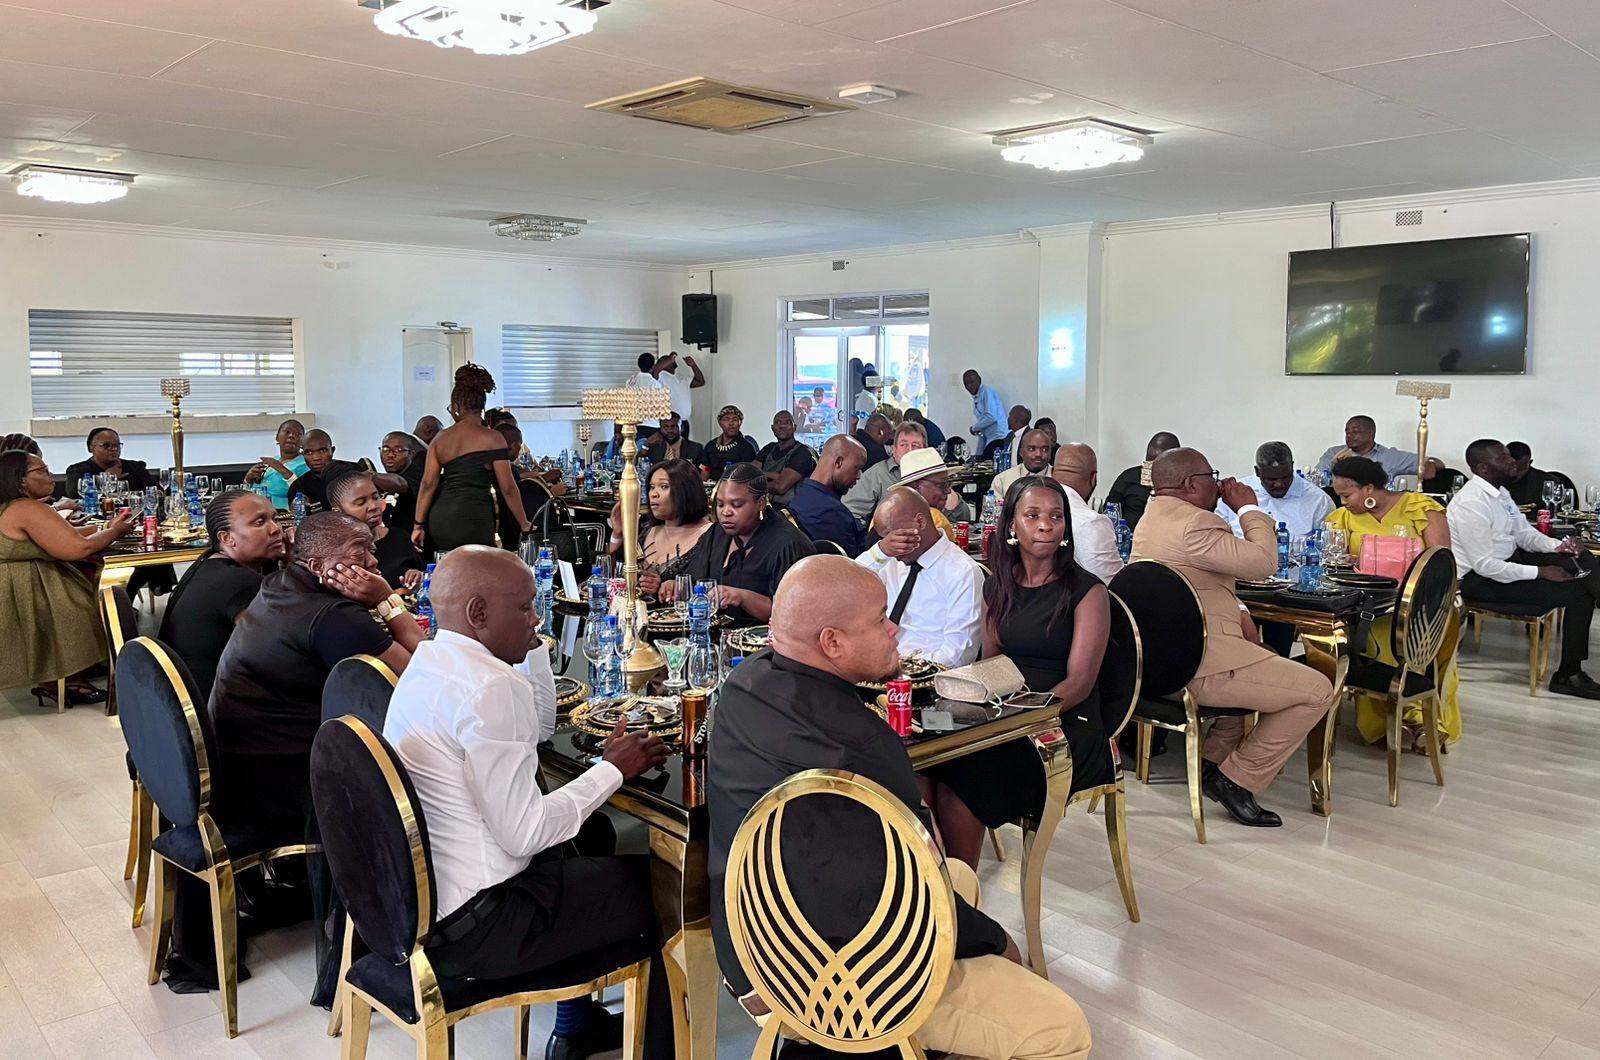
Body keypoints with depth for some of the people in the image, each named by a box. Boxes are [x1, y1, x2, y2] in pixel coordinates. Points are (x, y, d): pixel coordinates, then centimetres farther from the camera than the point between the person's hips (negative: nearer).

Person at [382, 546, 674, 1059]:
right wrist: (613, 768, -13)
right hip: (469, 928, -10)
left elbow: (540, 727, 18)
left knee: (593, 832, 28)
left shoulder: (430, 662, 7)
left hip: (422, 893, 10)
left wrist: (531, 642, 9)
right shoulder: (490, 687, -25)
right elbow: (526, 833, -24)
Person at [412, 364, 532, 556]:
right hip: (473, 521, -5)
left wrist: (419, 525, 8)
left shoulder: (441, 438, 10)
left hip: (439, 520, 5)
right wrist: (524, 525, 5)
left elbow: (428, 483, 5)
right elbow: (508, 487, -5)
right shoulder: (492, 438, -3)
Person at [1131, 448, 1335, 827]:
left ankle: (1213, 759, 27)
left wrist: (1239, 614, 9)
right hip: (1195, 666, -11)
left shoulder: (1154, 515, 14)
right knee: (1317, 691, -4)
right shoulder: (1193, 523, -19)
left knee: (1264, 661, 32)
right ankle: (1238, 780, 1)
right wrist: (1250, 508, -4)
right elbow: (1264, 561, -18)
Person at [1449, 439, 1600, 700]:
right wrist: (1540, 572, -20)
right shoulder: (1472, 503, -24)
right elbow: (1484, 565, -25)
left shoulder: (1499, 492, 6)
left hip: (1509, 560, 9)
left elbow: (1523, 533, 14)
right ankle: (1567, 675, -1)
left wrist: (1557, 546, -5)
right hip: (1479, 579, -9)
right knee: (1578, 594, -12)